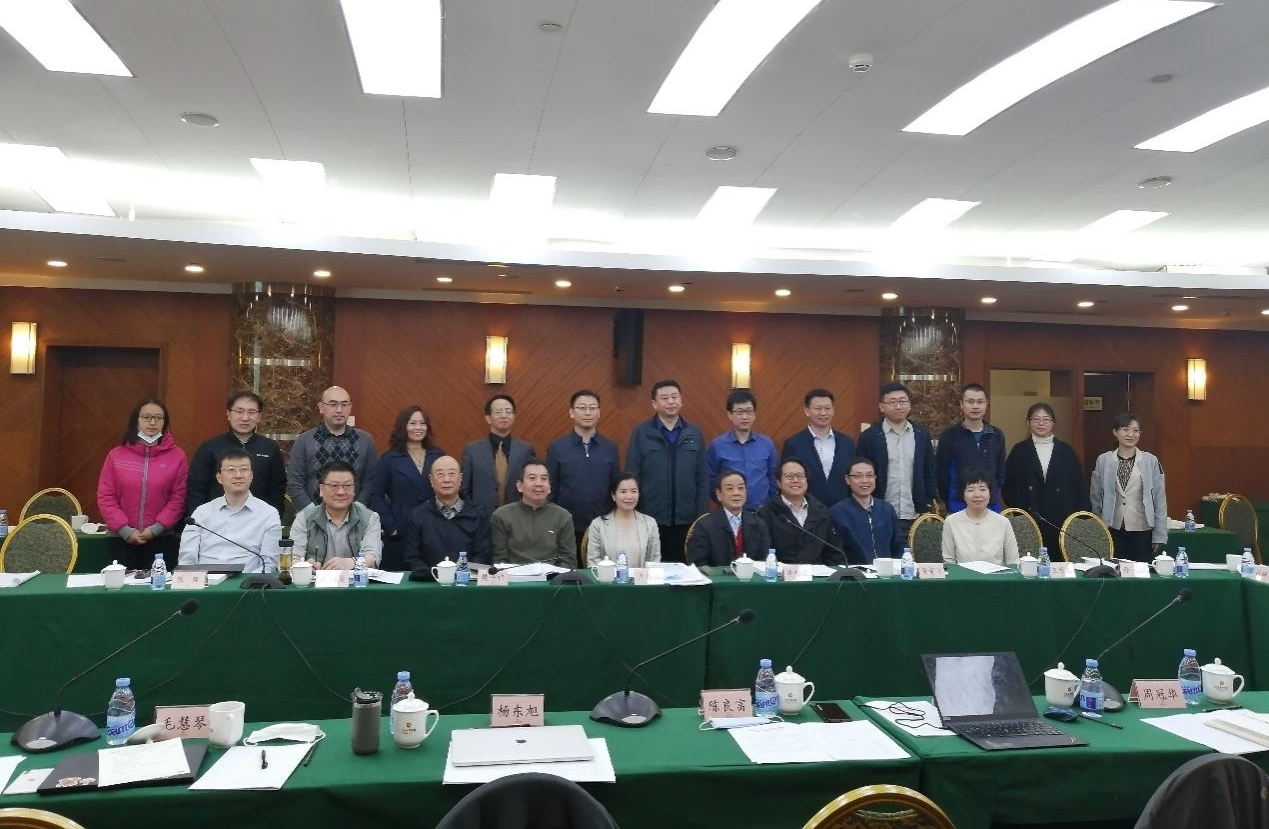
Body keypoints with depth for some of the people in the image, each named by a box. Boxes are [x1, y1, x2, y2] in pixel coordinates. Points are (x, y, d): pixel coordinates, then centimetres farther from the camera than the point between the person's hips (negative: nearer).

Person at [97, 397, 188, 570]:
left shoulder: (177, 456, 1)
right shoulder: (116, 455, 5)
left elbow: (179, 498, -2)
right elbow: (105, 497, 3)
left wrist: (156, 528, -11)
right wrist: (125, 529, -7)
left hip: (161, 539, -1)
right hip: (122, 539, 1)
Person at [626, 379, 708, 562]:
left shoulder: (695, 434, 6)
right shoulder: (641, 433, -1)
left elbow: (702, 478, 6)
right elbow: (632, 477, -1)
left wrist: (702, 515, 2)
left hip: (687, 519, 2)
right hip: (650, 519, -2)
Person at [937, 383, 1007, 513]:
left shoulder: (997, 435, 8)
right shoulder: (950, 435, -3)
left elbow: (1000, 472, 14)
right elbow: (942, 473, -2)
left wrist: (995, 497, 7)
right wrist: (950, 502, -2)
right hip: (959, 506, -3)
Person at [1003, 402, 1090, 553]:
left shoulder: (1066, 450, 10)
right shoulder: (1019, 451, 6)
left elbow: (1079, 486, 8)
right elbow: (1008, 486, 4)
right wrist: (1020, 510, -6)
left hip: (1062, 521, 1)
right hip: (1028, 522, -1)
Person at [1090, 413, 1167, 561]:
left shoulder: (1151, 461, -1)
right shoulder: (1103, 460, 1)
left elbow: (1160, 500, 1)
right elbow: (1096, 498, 8)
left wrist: (1160, 535, -1)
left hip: (1142, 531, -1)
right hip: (1112, 530, 1)